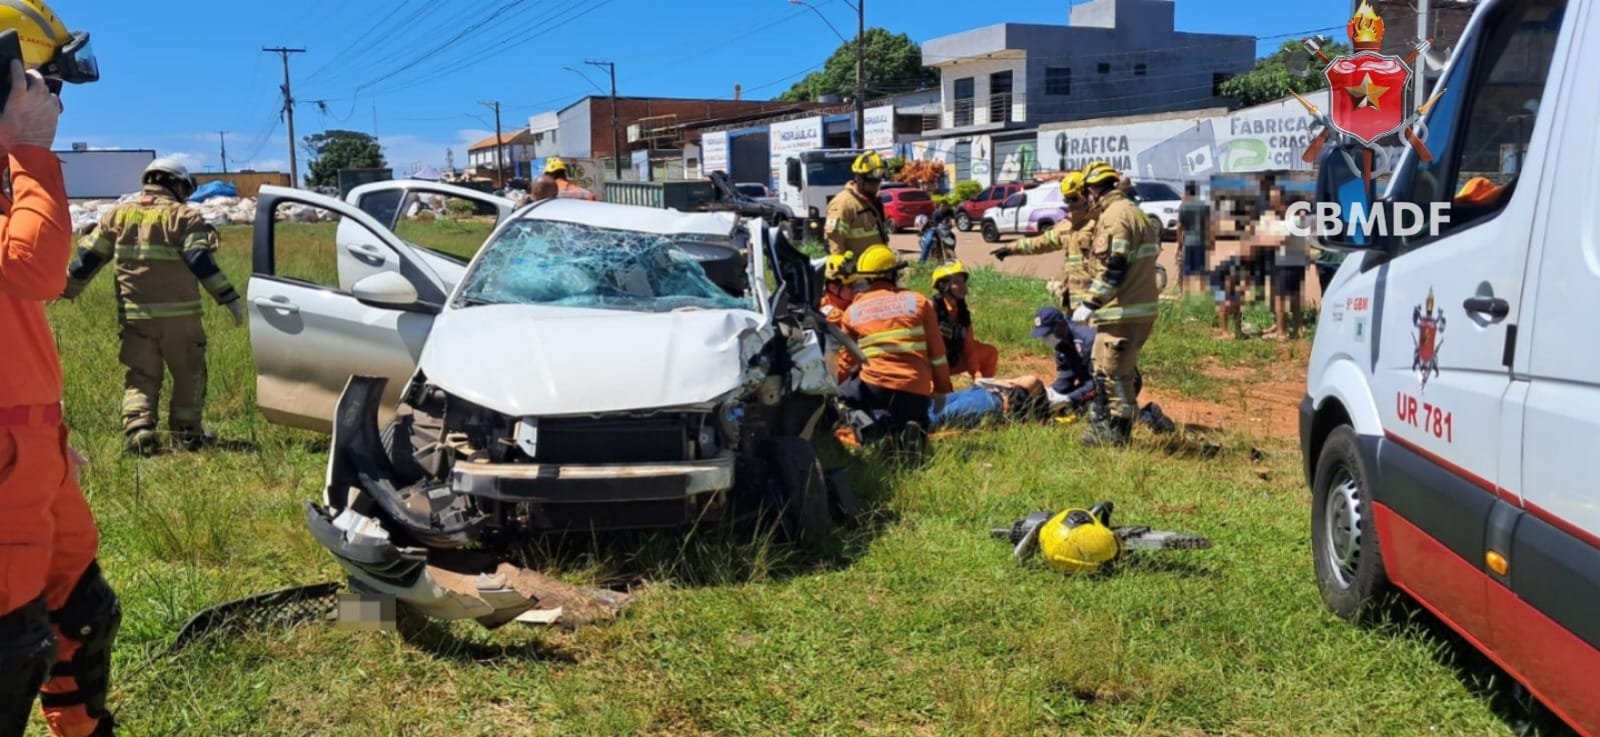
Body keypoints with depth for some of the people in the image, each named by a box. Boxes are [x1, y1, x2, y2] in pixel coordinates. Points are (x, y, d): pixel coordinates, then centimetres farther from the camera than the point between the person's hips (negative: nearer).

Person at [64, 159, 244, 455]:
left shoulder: (117, 215, 11)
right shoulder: (184, 216, -2)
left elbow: (87, 259, 12)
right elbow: (203, 263, -14)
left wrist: (65, 290, 24)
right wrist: (229, 298, -15)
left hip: (135, 315, 3)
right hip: (178, 314, -3)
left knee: (140, 376, 9)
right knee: (188, 374, 14)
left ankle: (138, 430, -9)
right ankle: (187, 431, 17)